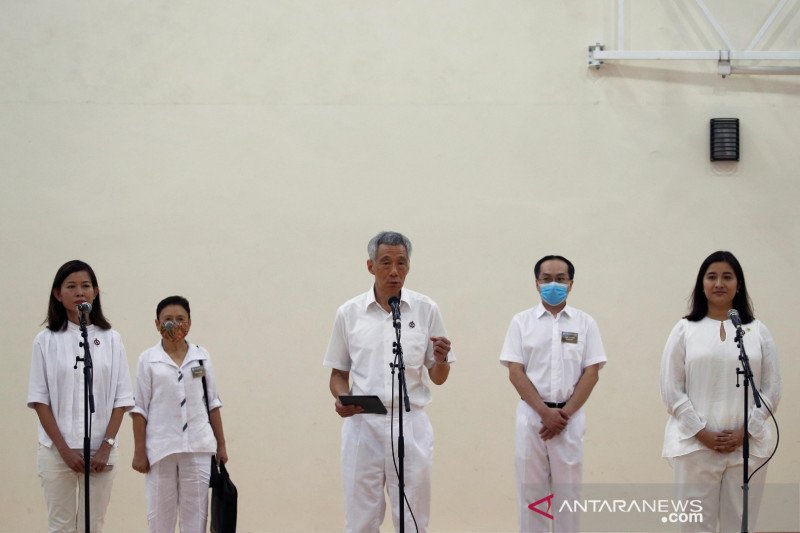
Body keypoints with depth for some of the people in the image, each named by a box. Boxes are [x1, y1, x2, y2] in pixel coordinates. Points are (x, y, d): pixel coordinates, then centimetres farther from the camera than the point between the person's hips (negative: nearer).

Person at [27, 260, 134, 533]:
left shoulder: (111, 340, 5)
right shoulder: (46, 340, 1)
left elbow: (121, 400, 3)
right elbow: (39, 399, -1)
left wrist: (106, 447, -7)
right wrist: (64, 449, -9)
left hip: (101, 451, 1)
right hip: (58, 451, -1)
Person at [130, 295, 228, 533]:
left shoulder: (201, 357, 6)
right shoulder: (148, 360, 0)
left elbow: (213, 403, 10)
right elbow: (140, 409, -1)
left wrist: (221, 445, 8)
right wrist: (139, 451, -5)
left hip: (197, 448, 2)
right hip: (160, 448, -2)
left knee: (195, 512, 5)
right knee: (160, 514, 5)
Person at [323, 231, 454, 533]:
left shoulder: (425, 310, 4)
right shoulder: (349, 313, 5)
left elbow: (437, 378, 8)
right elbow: (338, 373, 12)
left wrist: (441, 360, -14)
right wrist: (341, 397, -9)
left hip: (410, 425, 0)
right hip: (362, 424, 0)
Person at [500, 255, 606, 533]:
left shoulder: (585, 323, 5)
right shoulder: (522, 321, 3)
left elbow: (591, 373, 0)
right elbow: (515, 372, -3)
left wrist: (564, 413, -10)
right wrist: (545, 412, -12)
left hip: (571, 416, 0)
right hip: (531, 415, 0)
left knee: (567, 491, 4)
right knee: (531, 491, 2)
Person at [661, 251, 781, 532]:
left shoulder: (758, 331, 8)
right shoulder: (685, 330, 4)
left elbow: (771, 390, 6)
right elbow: (671, 390, 0)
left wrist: (744, 431, -6)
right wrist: (702, 433, -9)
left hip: (748, 445, 1)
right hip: (695, 445, -1)